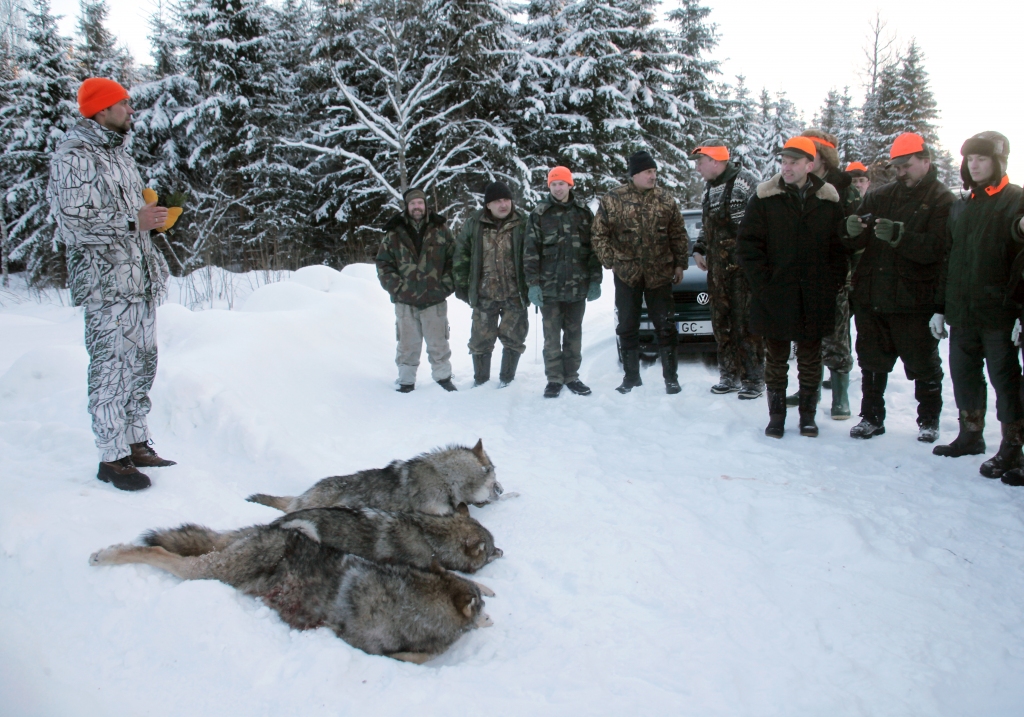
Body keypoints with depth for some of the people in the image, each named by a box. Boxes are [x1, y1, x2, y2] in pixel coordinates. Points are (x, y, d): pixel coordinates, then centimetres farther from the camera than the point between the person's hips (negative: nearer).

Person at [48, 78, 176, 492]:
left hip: (140, 277, 9)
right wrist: (134, 221, -17)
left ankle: (136, 444, 22)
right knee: (112, 367, -6)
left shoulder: (118, 153, 19)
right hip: (106, 279, -9)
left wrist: (153, 218, 8)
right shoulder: (72, 156, -10)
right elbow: (73, 222, -17)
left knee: (141, 363, 12)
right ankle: (112, 458, 2)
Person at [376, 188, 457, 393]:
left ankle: (443, 376, 25)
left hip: (435, 300, 0)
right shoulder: (394, 233, 1)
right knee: (407, 346, 8)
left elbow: (453, 259, 6)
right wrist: (396, 288, -7)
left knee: (438, 344, 9)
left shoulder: (440, 230, 3)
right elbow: (383, 264, 3)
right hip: (405, 301, 0)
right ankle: (406, 381, 20)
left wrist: (446, 286, -4)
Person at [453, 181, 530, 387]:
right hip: (484, 295, 1)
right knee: (481, 339, 8)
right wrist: (461, 284, 4)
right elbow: (461, 254, 6)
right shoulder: (474, 224, -1)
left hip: (514, 294, -1)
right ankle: (480, 380, 25)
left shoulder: (522, 223, -5)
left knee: (513, 337, 4)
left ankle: (506, 379, 22)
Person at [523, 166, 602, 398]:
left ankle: (572, 377, 19)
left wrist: (595, 280, 1)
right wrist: (533, 284, -8)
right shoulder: (539, 214, 2)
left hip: (577, 287, 2)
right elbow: (530, 251, -1)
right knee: (552, 336, 1)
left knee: (574, 335, 9)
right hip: (549, 287, -2)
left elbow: (594, 248, 7)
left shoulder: (583, 212, 6)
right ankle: (554, 379, 9)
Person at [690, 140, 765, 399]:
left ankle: (754, 380, 3)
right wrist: (699, 249, 16)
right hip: (717, 268, 8)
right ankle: (730, 377, 20)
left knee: (747, 325, -6)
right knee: (721, 325, 10)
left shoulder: (744, 181, -9)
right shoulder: (709, 188, 18)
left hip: (743, 267, -8)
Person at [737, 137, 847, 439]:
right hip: (774, 297, -1)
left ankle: (808, 414, 24)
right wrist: (762, 284, -10)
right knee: (776, 358, 9)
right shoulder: (765, 197, -2)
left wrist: (831, 285, -5)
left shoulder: (829, 199, 2)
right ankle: (776, 415, 20)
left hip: (815, 300, 1)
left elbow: (839, 247, 5)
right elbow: (748, 244, -3)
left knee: (810, 359, 11)